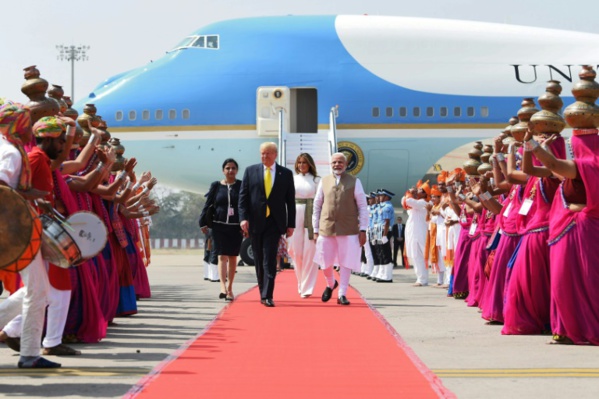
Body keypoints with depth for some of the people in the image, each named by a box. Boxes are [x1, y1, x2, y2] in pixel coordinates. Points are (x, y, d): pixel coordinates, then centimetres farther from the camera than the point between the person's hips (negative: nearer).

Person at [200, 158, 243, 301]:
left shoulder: (242, 186, 3)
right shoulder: (216, 186, 5)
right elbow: (207, 205, 6)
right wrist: (203, 223, 2)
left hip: (236, 227, 1)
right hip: (219, 226, 0)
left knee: (233, 258, 7)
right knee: (222, 256, -9)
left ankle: (229, 288, 17)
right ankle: (223, 287, -19)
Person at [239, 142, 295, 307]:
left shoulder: (286, 174, 4)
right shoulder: (250, 171, 5)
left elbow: (290, 201, 6)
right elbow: (243, 196, 3)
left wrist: (291, 224, 2)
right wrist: (243, 218, -8)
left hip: (274, 223, -2)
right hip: (255, 222, 2)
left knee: (270, 260, -9)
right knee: (259, 260, 9)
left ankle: (267, 296, -9)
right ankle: (263, 292, 21)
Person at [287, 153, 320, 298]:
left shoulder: (317, 180, 3)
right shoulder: (293, 179, 11)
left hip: (311, 217, -2)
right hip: (295, 216, 2)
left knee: (310, 253, -4)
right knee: (296, 252, 4)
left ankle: (307, 287, 1)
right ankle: (301, 284, 21)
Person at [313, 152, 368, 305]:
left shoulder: (354, 182, 3)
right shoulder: (324, 182, 9)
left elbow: (362, 207, 2)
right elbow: (317, 206, 11)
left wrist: (363, 230, -5)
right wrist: (316, 229, 6)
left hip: (348, 229, -2)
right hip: (326, 228, 2)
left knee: (345, 263, 0)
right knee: (325, 263, 7)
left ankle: (342, 294, 10)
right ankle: (331, 284, 35)